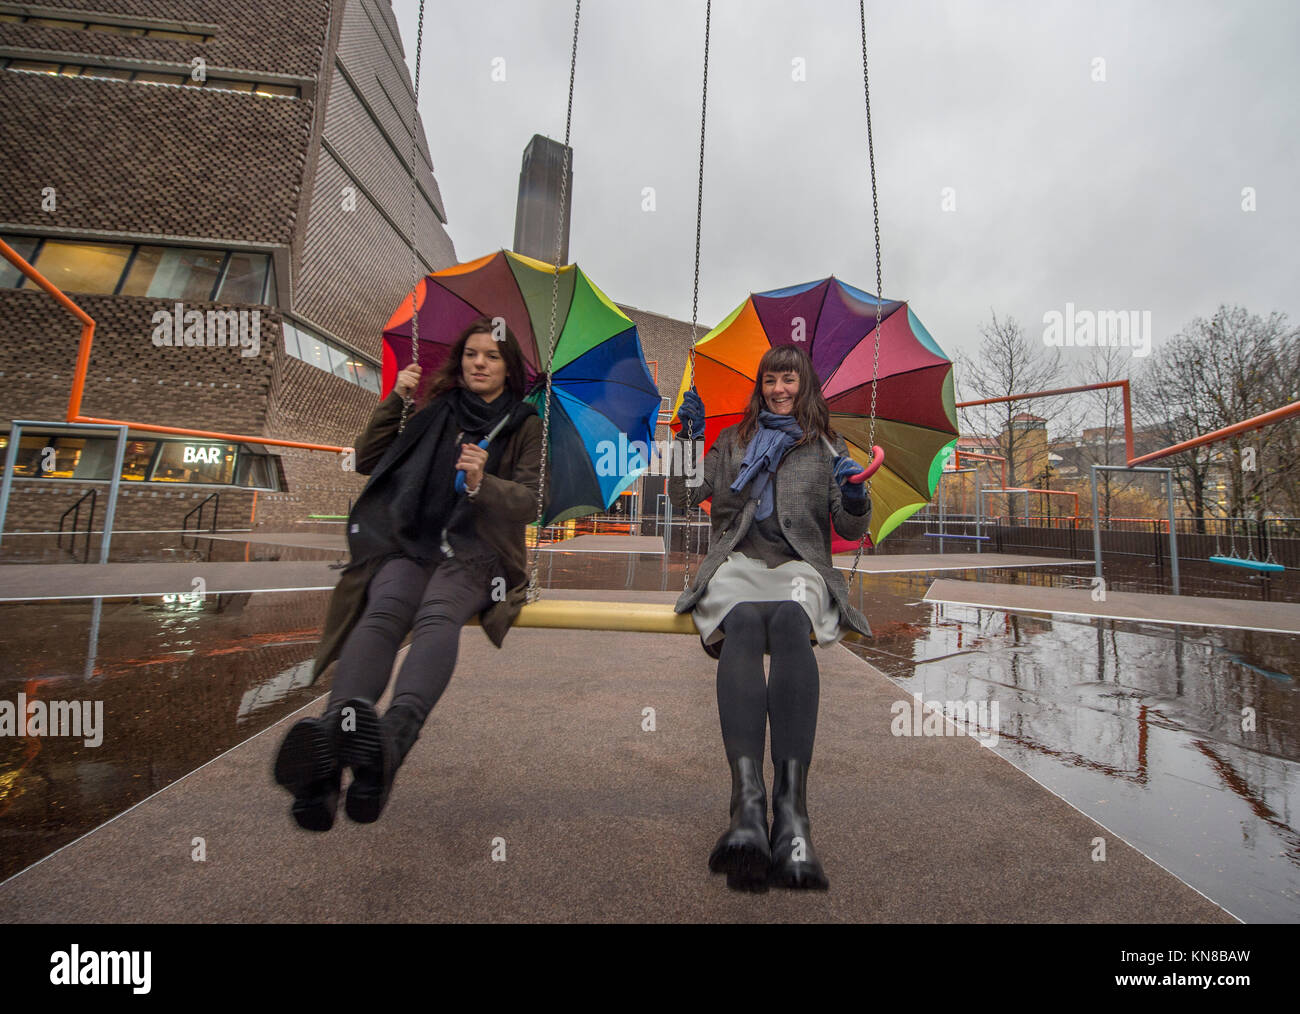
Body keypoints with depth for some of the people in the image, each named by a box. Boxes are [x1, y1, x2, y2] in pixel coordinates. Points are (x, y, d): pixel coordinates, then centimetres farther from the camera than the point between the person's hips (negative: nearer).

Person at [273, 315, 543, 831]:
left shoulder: (526, 426, 14)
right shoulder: (436, 411, 22)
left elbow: (528, 502, 1)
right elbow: (367, 461, 21)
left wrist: (482, 485, -19)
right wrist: (393, 400, 9)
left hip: (474, 550, -2)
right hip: (410, 540, 2)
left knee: (436, 616, -35)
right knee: (382, 613, -31)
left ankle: (392, 736, -56)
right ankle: (331, 739, -51)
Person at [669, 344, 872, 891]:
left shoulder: (827, 447, 23)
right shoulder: (732, 441, 26)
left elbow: (851, 530, 16)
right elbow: (685, 496, 18)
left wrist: (854, 498, -6)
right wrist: (689, 439, 7)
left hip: (799, 564, 0)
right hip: (737, 561, 1)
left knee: (789, 620, -36)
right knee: (743, 622, -35)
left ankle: (792, 808, -44)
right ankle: (748, 800, -45)